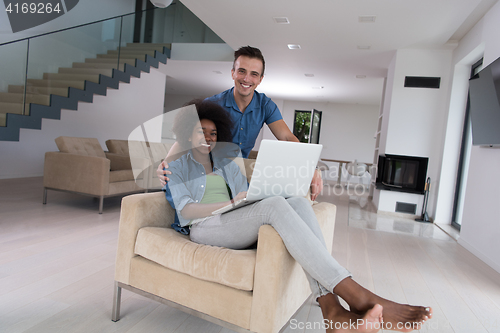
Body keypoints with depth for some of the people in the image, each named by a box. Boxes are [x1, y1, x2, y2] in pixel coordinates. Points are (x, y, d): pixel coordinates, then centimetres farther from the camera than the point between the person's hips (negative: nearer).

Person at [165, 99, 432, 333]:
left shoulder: (228, 164, 25)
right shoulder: (177, 167, 12)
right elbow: (185, 209, -5)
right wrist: (231, 204, -19)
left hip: (240, 225, 5)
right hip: (206, 228, -4)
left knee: (299, 203, -26)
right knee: (275, 206, -34)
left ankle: (332, 312, -39)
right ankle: (358, 296, -41)